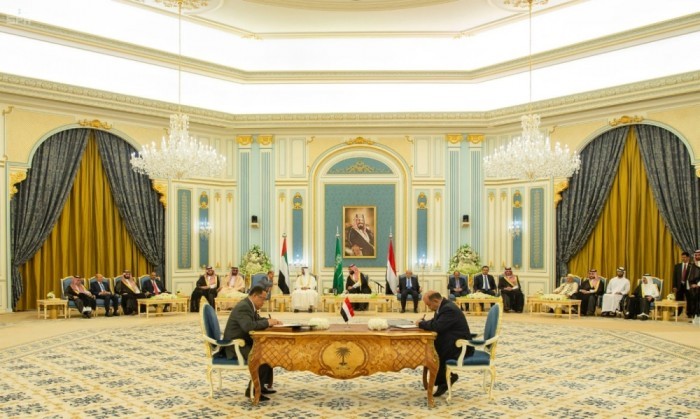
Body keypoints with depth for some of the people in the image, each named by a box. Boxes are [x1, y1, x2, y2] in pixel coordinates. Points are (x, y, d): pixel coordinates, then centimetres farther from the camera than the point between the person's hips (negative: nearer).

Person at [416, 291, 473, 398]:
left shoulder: (449, 309, -23)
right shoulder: (443, 306, 7)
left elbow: (437, 326, -31)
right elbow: (435, 322, 15)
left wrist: (421, 323, -16)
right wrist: (423, 323, -5)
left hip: (460, 346, -10)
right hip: (453, 342, 10)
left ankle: (442, 381, 7)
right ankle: (444, 377, 8)